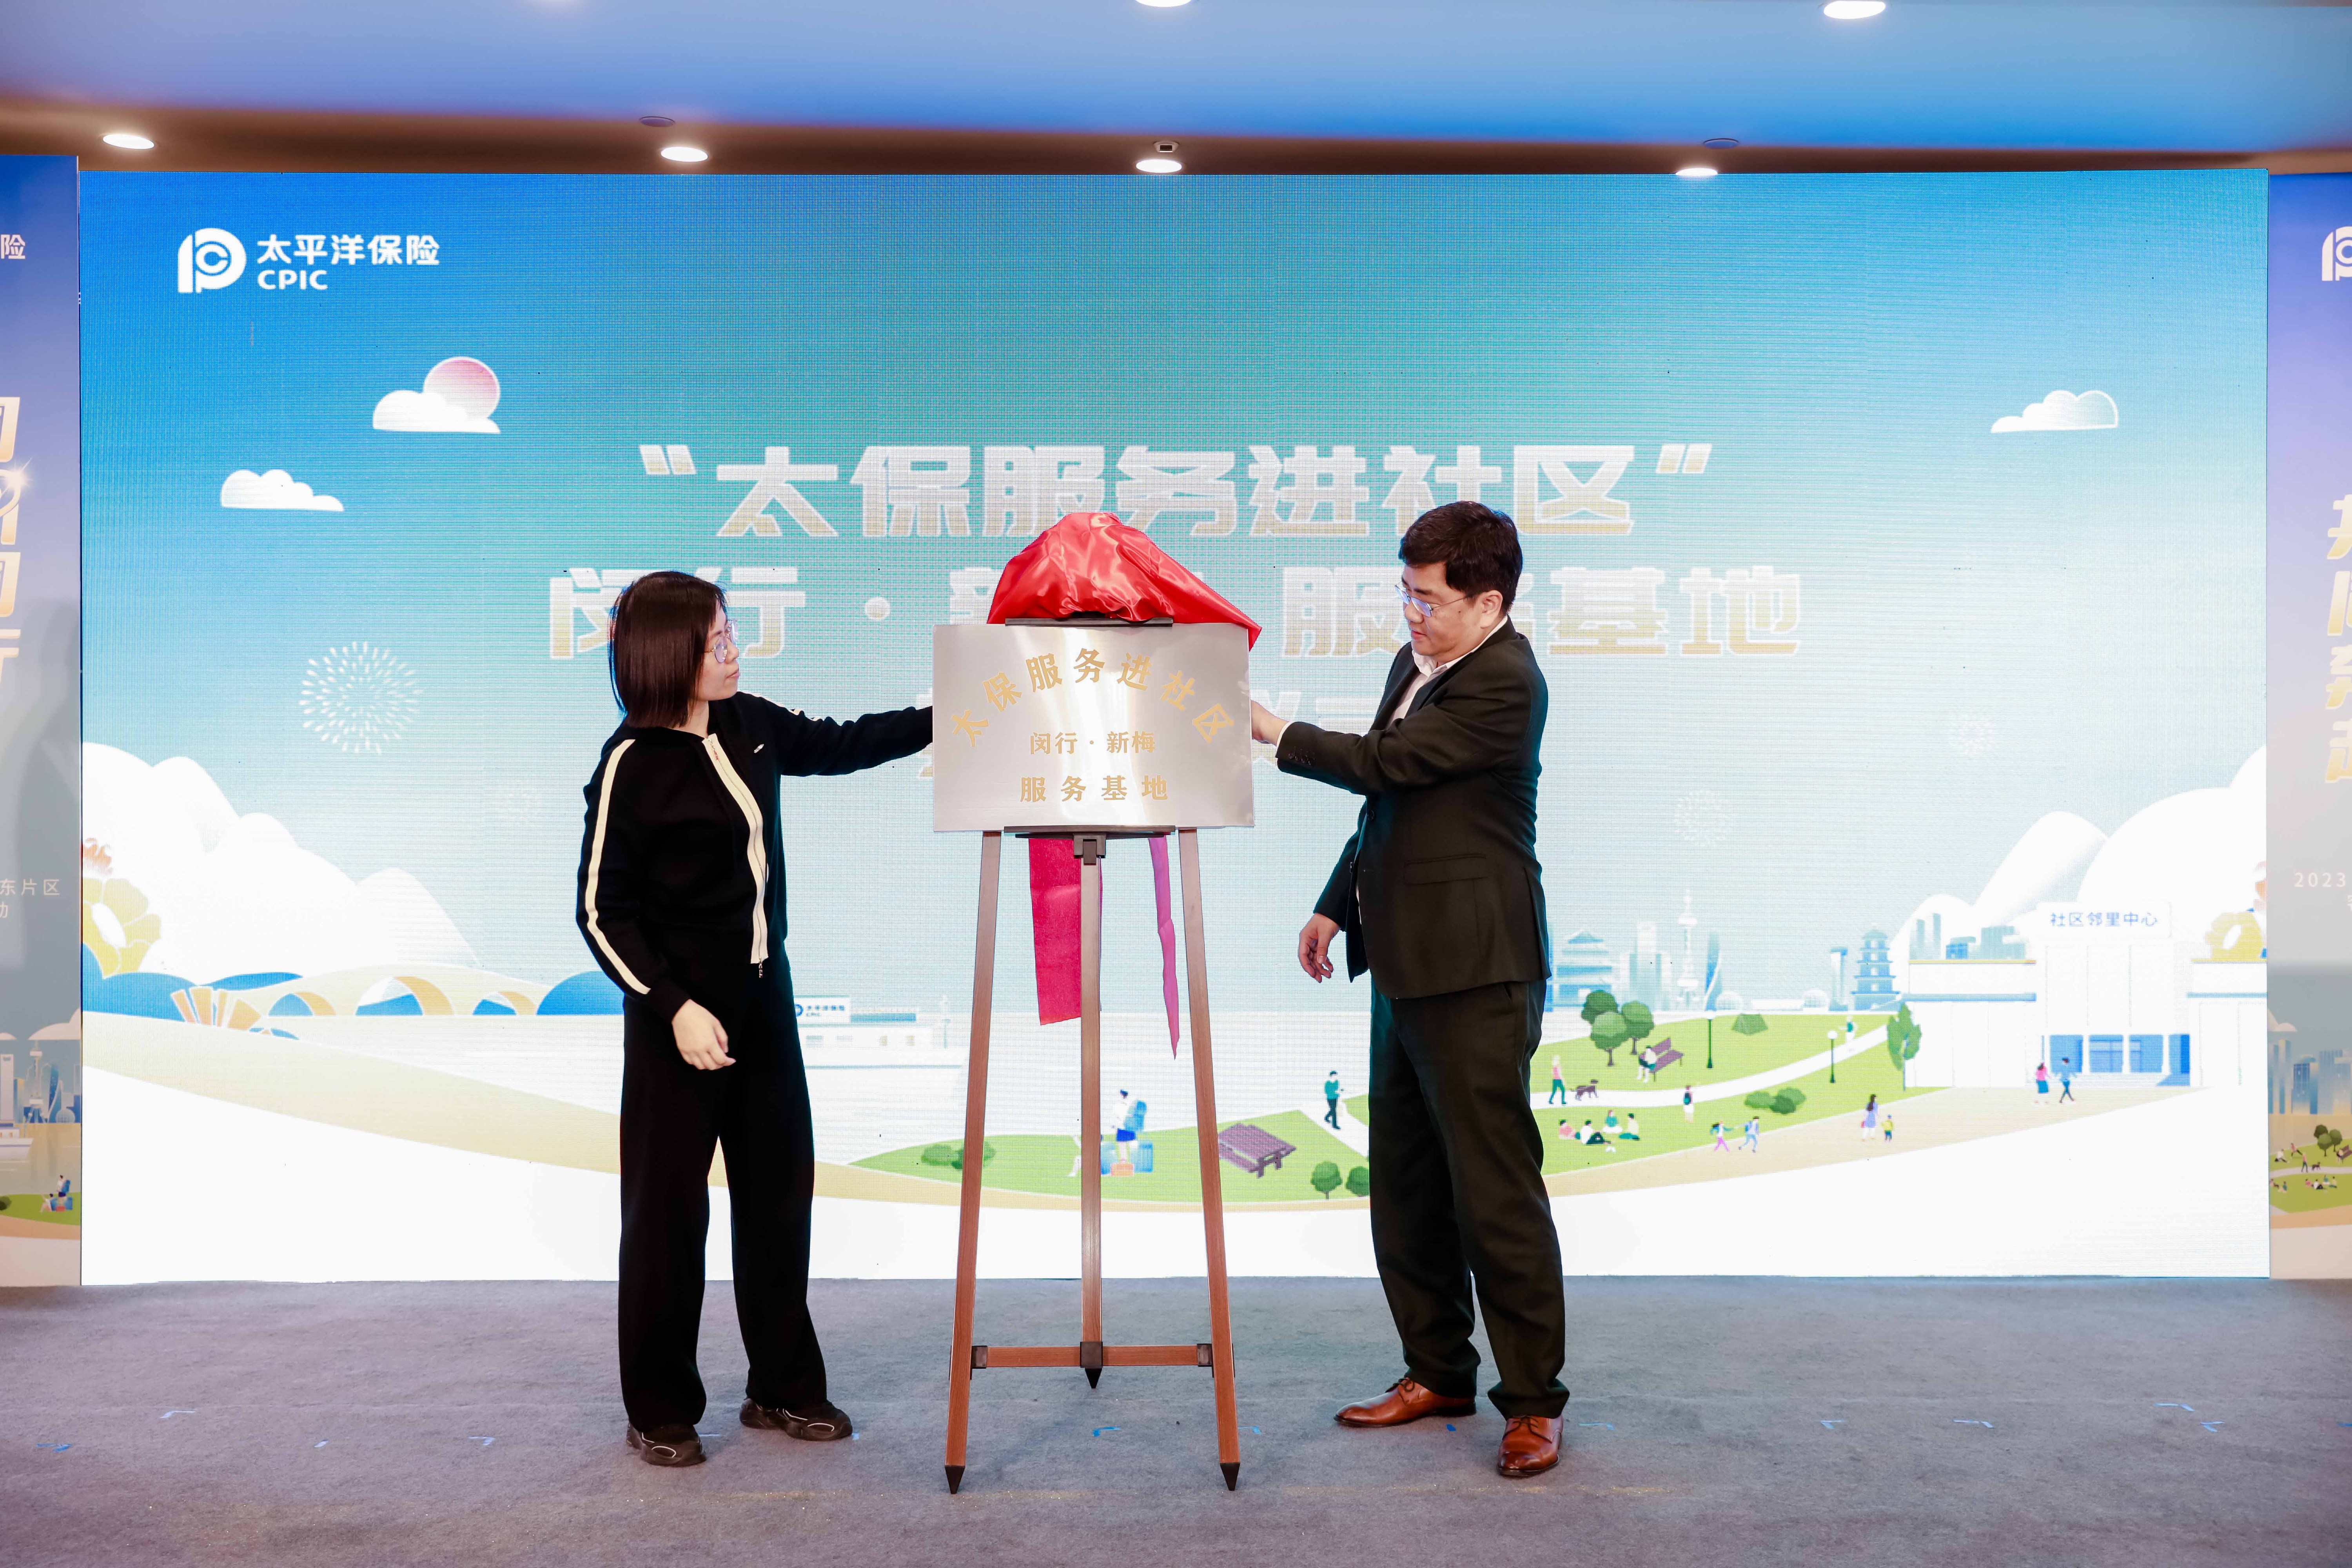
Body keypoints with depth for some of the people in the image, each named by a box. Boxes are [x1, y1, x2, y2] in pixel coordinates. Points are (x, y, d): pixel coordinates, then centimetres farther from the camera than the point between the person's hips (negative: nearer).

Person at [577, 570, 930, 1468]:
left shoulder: (749, 726, 3)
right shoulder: (633, 764, -15)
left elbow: (843, 746, 20)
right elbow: (603, 909, -13)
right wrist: (674, 1008, -21)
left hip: (762, 996, 7)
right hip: (680, 1013, -7)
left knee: (780, 1189, 12)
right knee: (668, 1207, 3)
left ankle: (784, 1387, 25)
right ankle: (660, 1411, 16)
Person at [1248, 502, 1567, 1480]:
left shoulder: (1505, 685, -16)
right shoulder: (1415, 664, 14)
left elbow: (1383, 763, -19)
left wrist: (1268, 730, -9)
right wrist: (1338, 903, 22)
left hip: (1476, 971, -10)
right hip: (1407, 961, 10)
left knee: (1495, 1187, -5)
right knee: (1404, 1181, 14)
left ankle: (1531, 1401, 5)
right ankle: (1438, 1372, 26)